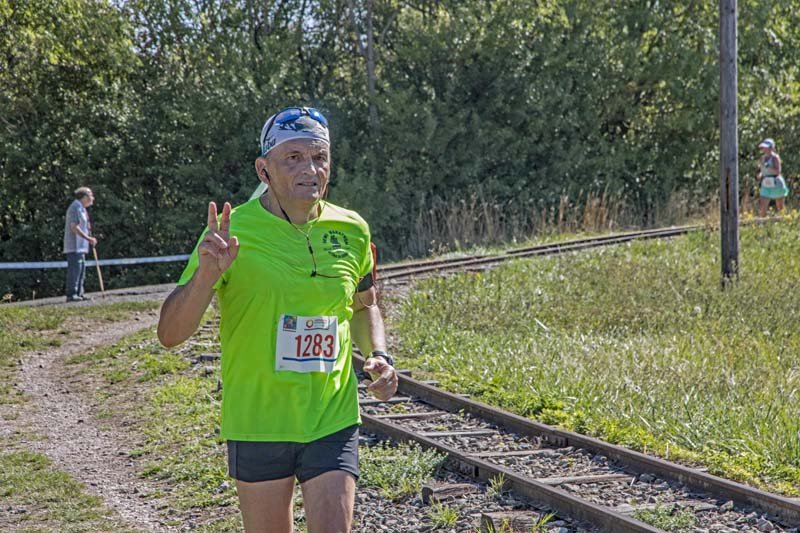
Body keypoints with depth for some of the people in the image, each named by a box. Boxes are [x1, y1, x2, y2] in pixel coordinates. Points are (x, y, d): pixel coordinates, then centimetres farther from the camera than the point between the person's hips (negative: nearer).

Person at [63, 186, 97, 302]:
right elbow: (74, 227, -20)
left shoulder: (81, 209, 20)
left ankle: (79, 293, 14)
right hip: (74, 246, -11)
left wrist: (90, 239, 15)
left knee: (81, 269, 11)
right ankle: (71, 294, -14)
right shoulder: (75, 208, -12)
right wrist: (88, 238, -21)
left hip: (80, 246, 11)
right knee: (74, 269, -12)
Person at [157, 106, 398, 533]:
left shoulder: (351, 231, 2)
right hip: (257, 426, -2)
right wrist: (207, 274, -30)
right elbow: (169, 334, -13)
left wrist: (379, 356, 1)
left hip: (333, 423, 2)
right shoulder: (232, 231, -11)